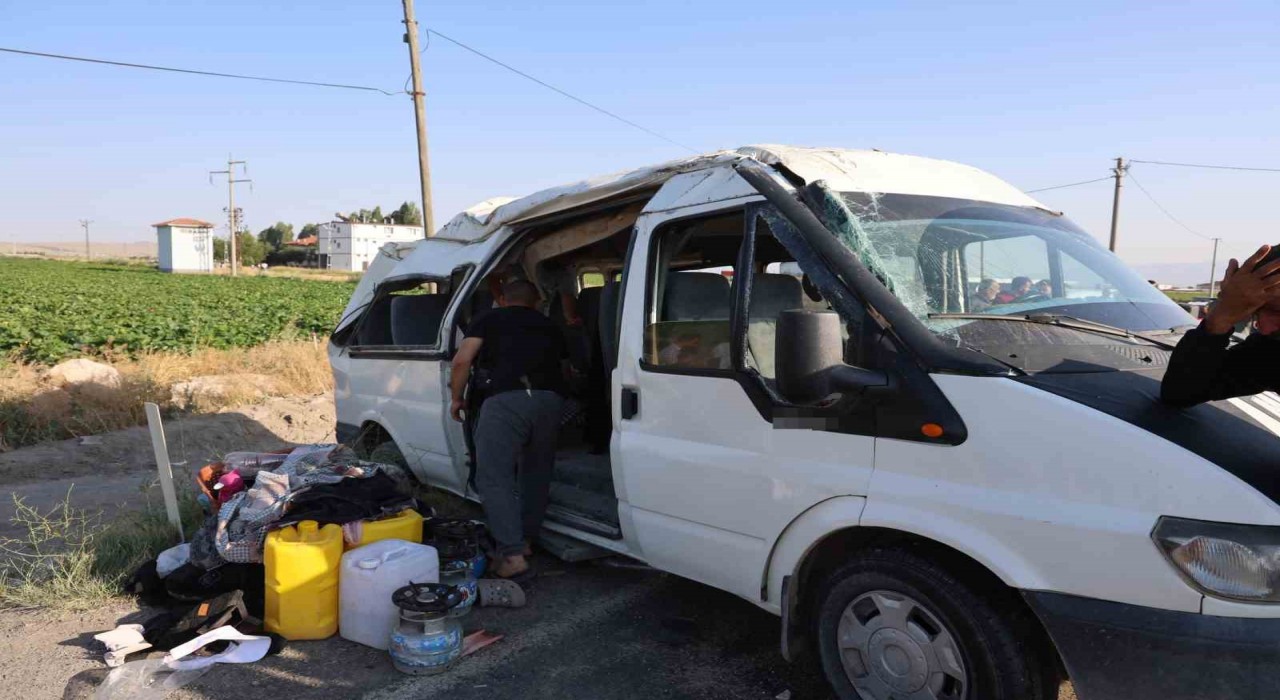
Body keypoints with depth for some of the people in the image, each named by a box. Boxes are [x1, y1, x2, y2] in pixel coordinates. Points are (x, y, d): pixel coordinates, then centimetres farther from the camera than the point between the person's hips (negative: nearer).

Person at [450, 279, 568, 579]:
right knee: (536, 473, 20)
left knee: (494, 477, -1)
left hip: (506, 399, -4)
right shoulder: (549, 327, 28)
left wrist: (457, 399, 20)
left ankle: (512, 554, -7)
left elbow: (462, 361, 7)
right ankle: (525, 539, 29)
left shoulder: (490, 319, 18)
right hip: (550, 399, 4)